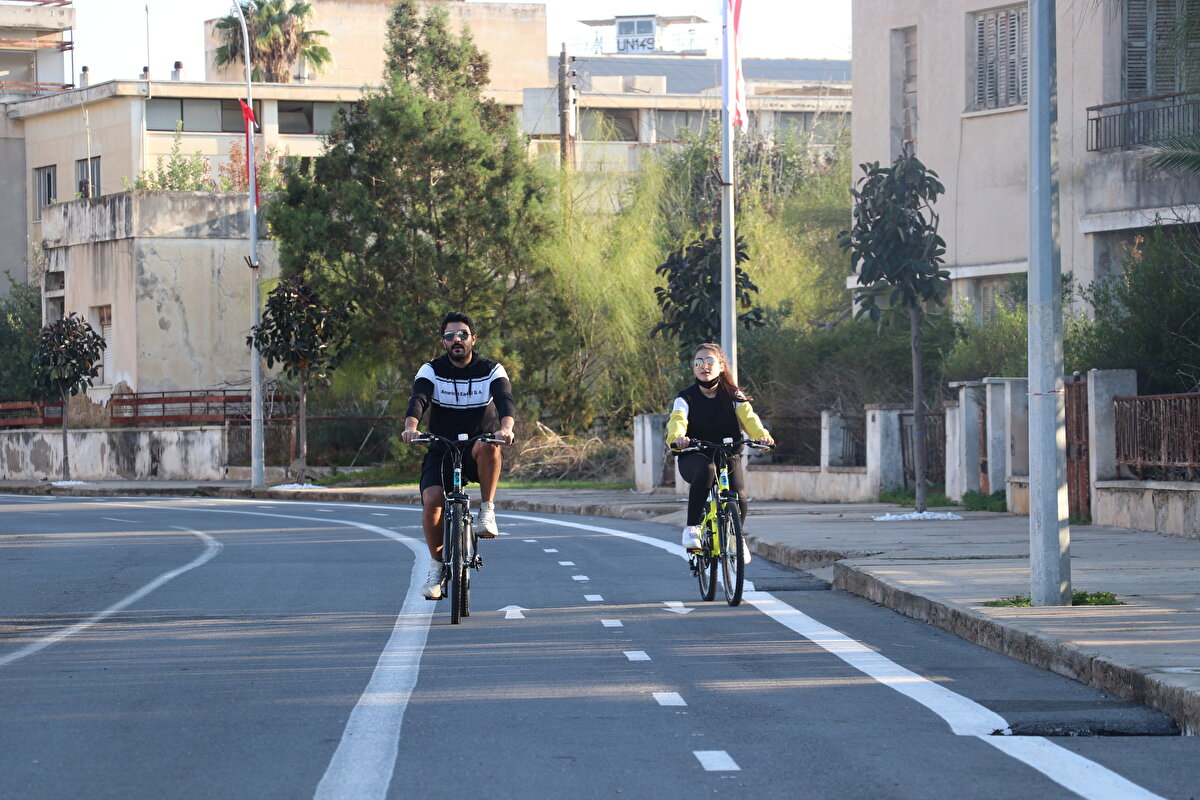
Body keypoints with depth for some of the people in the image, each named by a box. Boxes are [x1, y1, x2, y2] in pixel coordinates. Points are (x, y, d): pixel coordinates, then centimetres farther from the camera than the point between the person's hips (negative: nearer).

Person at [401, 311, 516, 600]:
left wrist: (506, 427, -44)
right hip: (441, 451, 1)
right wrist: (411, 427, -43)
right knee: (431, 501, -24)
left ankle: (487, 510, -20)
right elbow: (418, 399, -21)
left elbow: (505, 400, -21)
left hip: (477, 456, -1)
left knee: (488, 446, -37)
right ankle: (436, 565, -2)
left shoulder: (491, 371, -3)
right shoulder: (431, 371, -3)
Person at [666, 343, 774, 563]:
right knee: (705, 470, -39)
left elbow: (748, 417, -13)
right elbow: (677, 419, -21)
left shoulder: (733, 396, 4)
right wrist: (677, 437, -46)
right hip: (694, 457, -2)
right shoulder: (686, 398, -1)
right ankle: (692, 527, -30)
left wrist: (762, 435, -36)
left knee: (738, 496, -23)